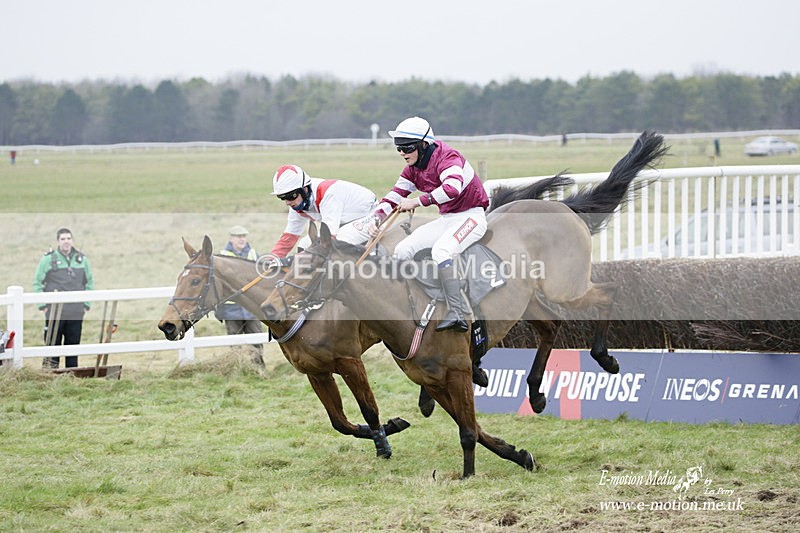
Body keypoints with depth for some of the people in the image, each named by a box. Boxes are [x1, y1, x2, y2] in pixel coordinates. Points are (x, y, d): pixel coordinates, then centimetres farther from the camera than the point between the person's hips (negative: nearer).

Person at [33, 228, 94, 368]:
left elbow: (90, 282, 18)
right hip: (54, 313, -3)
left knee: (73, 344, 6)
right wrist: (43, 305, -4)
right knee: (53, 344, -3)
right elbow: (37, 283, 2)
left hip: (76, 313, 3)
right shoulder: (48, 259, -1)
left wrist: (87, 304, 10)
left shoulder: (82, 259, 9)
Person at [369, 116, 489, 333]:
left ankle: (457, 314, -38)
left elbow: (453, 187, -39)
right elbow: (396, 195, 10)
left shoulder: (446, 156, -20)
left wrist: (417, 201, -39)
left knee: (441, 250, -34)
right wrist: (378, 216, -10)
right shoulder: (413, 168, 6)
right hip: (446, 219, 9)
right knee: (402, 250, -4)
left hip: (471, 216, -9)